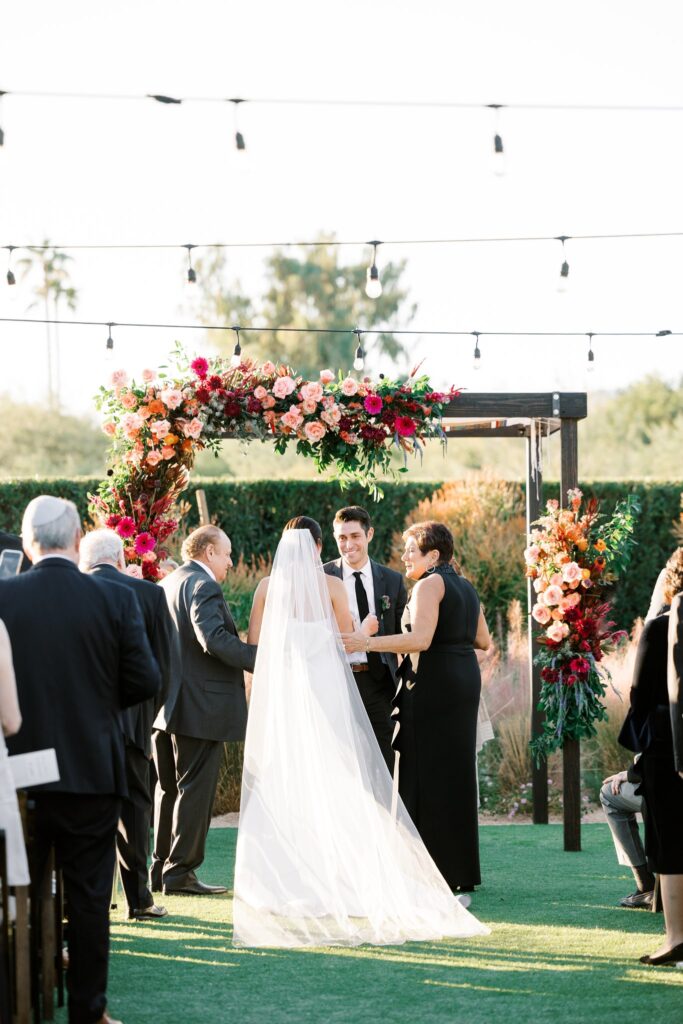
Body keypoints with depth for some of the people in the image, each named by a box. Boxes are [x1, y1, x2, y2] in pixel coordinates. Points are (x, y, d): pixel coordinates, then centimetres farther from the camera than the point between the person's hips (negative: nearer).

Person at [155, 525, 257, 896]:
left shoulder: (166, 584, 14)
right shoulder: (203, 586, -14)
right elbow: (214, 639, -27)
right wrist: (263, 660, -23)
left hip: (169, 706, 9)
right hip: (202, 705, -9)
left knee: (170, 788, 16)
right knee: (196, 789, -4)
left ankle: (162, 866, 21)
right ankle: (180, 871, -2)